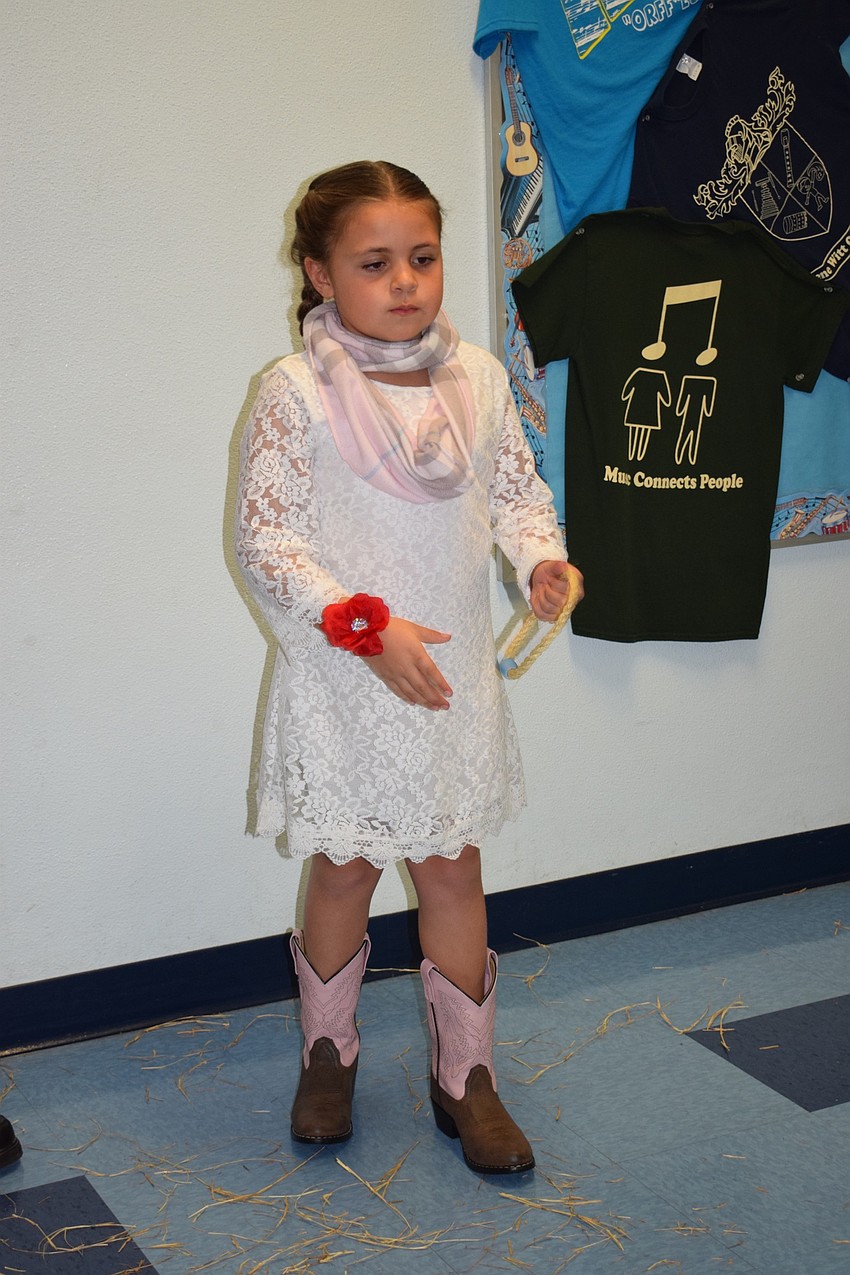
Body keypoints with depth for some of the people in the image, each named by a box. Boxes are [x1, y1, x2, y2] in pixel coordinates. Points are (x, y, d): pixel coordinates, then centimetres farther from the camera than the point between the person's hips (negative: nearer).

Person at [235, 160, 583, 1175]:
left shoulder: (477, 378, 0)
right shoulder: (295, 392, -13)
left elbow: (516, 489, 10)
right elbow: (265, 539, -14)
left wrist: (541, 556, -12)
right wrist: (366, 627, -21)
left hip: (453, 674, 3)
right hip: (341, 681, -3)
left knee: (452, 865, 11)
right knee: (345, 867, 11)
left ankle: (465, 1075, 26)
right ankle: (328, 1055, 34)